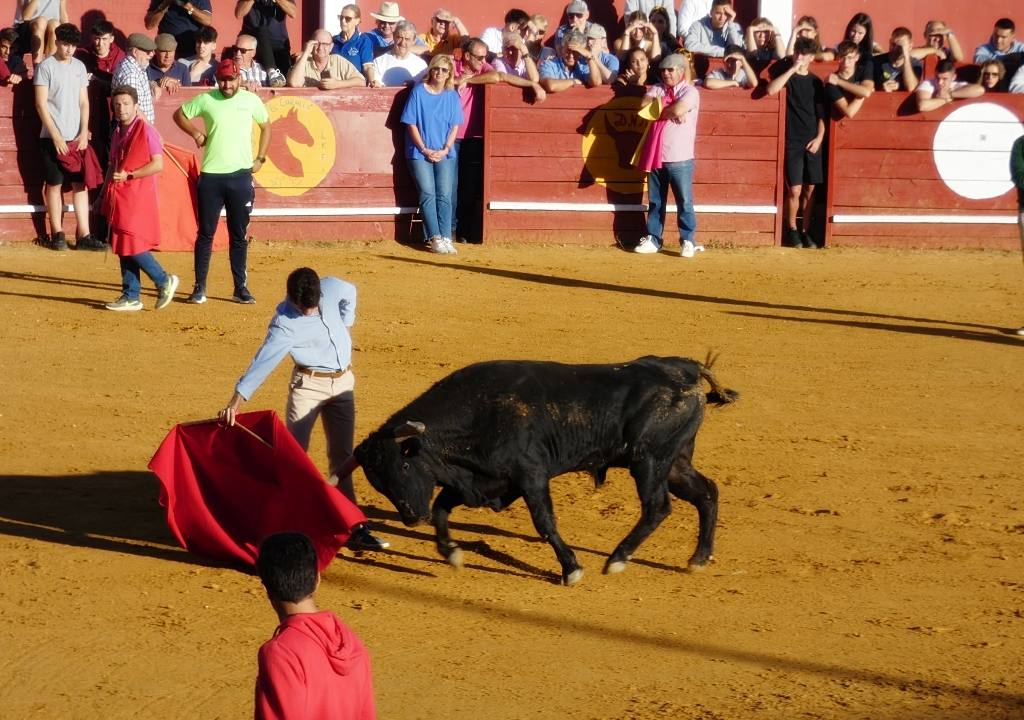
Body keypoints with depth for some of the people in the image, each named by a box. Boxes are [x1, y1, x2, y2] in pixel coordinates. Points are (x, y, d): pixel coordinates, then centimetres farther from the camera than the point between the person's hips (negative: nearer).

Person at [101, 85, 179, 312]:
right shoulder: (118, 133, 16)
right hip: (118, 198, 8)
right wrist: (103, 194, 21)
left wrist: (129, 175, -17)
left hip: (138, 198, -8)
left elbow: (158, 164, -15)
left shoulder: (146, 131, -9)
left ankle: (164, 281, 5)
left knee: (133, 246, -12)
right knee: (123, 248, 7)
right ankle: (130, 297, 12)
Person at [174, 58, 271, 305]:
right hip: (211, 176, -1)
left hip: (241, 176, 1)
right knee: (205, 234, 3)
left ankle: (240, 288, 12)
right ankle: (200, 288, 7)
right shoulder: (205, 100, -1)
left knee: (239, 235, 6)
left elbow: (265, 126, 16)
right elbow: (179, 114, 13)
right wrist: (196, 133, -1)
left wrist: (260, 158, 10)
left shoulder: (251, 100, 2)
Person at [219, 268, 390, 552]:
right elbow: (263, 361, -33)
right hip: (308, 384, -5)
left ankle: (351, 527, 14)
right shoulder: (285, 323, -25)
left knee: (342, 457, 9)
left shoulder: (333, 289, -11)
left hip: (343, 382, 5)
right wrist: (236, 400, -41)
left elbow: (350, 294, 14)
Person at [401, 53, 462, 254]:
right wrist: (424, 149, -8)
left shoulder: (452, 96, 8)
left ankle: (445, 237, -9)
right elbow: (411, 124, -2)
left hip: (445, 154, 2)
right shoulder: (418, 92, 0)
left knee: (444, 195, -6)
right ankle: (435, 238, -14)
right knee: (428, 194, -11)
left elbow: (455, 126, 7)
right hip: (420, 153, -2)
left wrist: (445, 149, -7)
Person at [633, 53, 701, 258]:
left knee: (684, 202, -2)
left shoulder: (690, 92, -4)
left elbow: (678, 109, -21)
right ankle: (653, 239, 18)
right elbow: (644, 105, -5)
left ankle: (688, 241, 3)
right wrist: (670, 111, -13)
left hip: (680, 158, -5)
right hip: (655, 156, 5)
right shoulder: (656, 89, 12)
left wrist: (657, 109, -5)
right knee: (655, 202, 11)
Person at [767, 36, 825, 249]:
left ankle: (805, 232, 15)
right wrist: (792, 69, -18)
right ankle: (792, 231, 6)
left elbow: (821, 114, 13)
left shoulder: (815, 82, 11)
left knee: (809, 190, 5)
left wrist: (819, 137, -1)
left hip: (812, 142, 4)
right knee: (795, 189, -9)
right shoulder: (786, 75, 1)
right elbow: (771, 90, -21)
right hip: (792, 141, -4)